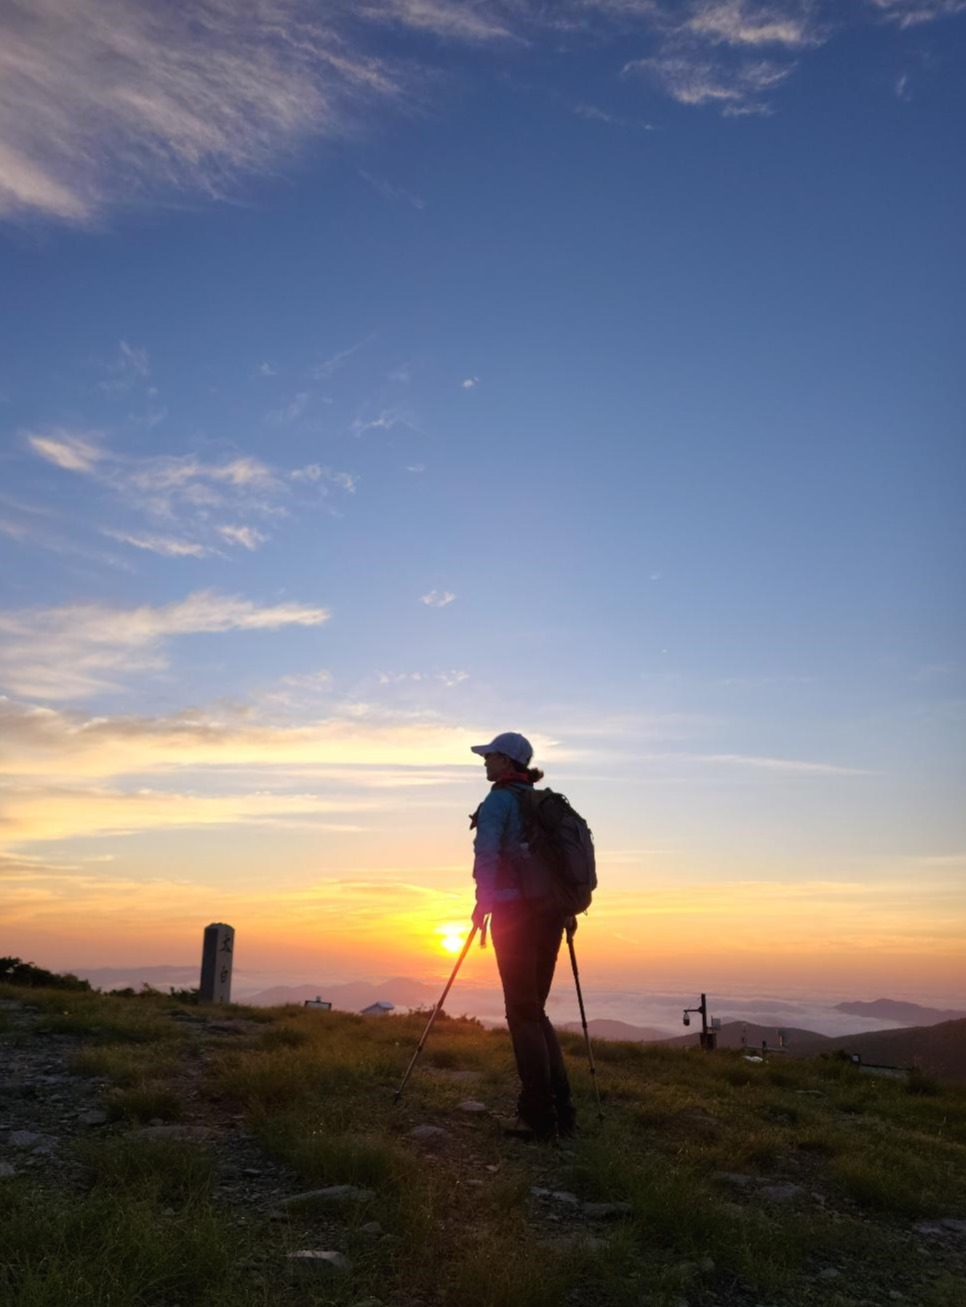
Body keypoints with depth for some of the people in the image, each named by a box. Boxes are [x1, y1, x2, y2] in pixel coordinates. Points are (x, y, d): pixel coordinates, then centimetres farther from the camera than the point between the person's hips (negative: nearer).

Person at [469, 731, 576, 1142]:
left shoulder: (499, 799, -5)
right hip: (549, 912, 7)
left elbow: (487, 851, -17)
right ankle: (561, 1109, 15)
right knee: (535, 1010, 15)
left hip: (515, 910, -7)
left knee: (523, 1013, -1)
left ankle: (539, 1117, 1)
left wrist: (483, 902, -17)